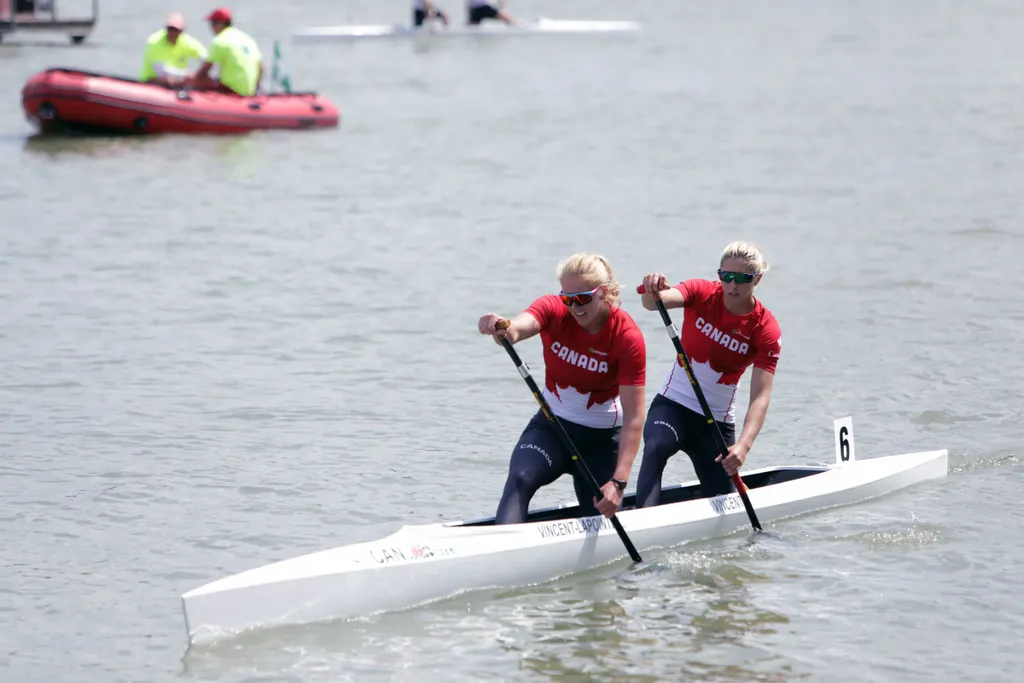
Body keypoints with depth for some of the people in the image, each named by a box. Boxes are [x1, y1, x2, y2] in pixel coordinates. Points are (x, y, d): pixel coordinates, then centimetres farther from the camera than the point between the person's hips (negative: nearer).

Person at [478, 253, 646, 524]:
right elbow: (519, 327, -37)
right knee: (520, 479, -28)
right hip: (551, 425, 1)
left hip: (602, 437, -1)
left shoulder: (627, 336, -19)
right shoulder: (554, 310, -13)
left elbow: (634, 418, -23)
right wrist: (503, 328, -64)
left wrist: (618, 482, -31)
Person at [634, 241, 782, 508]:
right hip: (672, 405, -2)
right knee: (656, 448, -34)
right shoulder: (702, 294, -8)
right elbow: (655, 302, -29)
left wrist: (744, 445, -36)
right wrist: (653, 291, -55)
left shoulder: (766, 330, -10)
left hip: (717, 421, 2)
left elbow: (760, 396, -20)